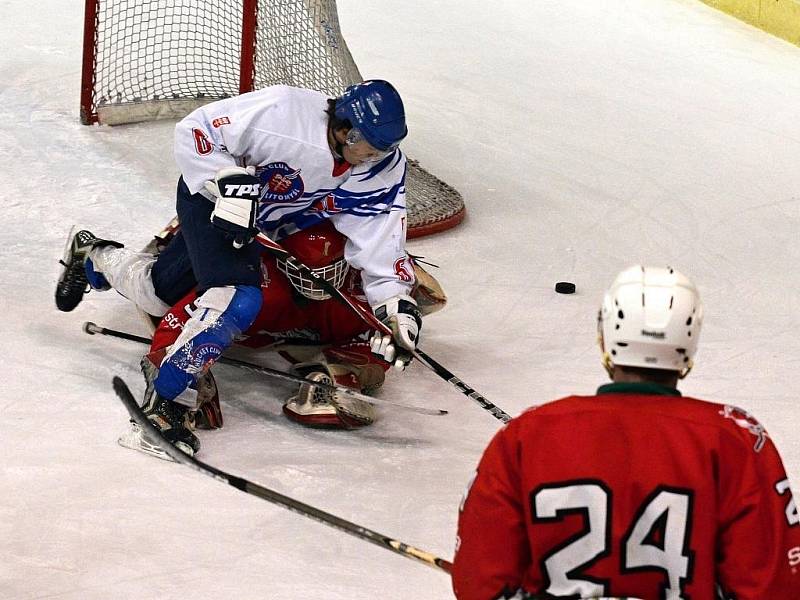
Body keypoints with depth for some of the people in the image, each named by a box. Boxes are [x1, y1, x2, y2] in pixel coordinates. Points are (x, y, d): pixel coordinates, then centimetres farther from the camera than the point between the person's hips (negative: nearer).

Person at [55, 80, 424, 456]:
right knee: (239, 300, -29)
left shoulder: (384, 168, -19)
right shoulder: (284, 112, -34)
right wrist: (229, 180, -34)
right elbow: (195, 129, -25)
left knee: (159, 292, 19)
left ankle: (92, 259, 49)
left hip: (264, 225, 6)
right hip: (210, 196, -6)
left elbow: (379, 243, -14)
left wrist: (396, 305, -25)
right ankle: (163, 402, -21)